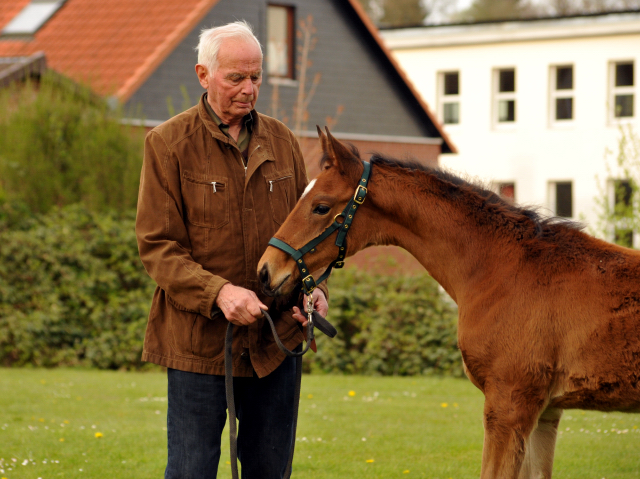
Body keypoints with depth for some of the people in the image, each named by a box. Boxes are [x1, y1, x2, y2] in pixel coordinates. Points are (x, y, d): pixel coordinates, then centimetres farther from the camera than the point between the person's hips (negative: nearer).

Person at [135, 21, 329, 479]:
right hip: (199, 337, -4)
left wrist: (314, 288, -5)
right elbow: (157, 246, -9)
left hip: (277, 338, 4)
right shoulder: (168, 144, -4)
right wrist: (217, 292, -23)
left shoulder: (282, 141, 9)